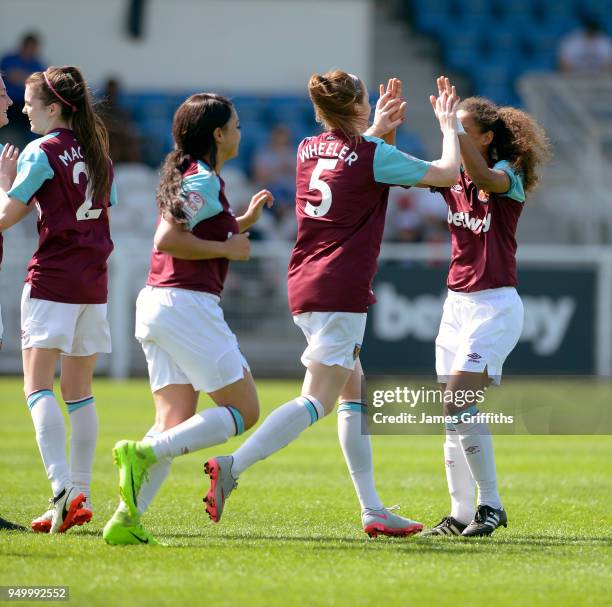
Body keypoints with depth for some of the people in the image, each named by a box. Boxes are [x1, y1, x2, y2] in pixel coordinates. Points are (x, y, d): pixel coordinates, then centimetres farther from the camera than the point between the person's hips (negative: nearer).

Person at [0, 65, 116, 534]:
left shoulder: (43, 151, -9)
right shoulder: (98, 151, 12)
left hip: (53, 278, -7)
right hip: (94, 280, 7)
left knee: (38, 386, -8)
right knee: (79, 390, 12)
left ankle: (61, 484, -25)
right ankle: (81, 496, 12)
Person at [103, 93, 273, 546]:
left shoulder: (189, 176, 20)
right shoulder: (204, 181, -9)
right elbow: (167, 240, -20)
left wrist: (245, 221, 24)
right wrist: (227, 247, -10)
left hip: (158, 304, 9)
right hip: (188, 304, -9)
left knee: (175, 425, 3)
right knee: (243, 411, -3)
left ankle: (126, 520, -11)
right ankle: (143, 452, -17)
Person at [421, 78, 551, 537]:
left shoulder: (509, 176, -11)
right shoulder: (453, 179, 8)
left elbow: (485, 178, -34)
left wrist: (452, 123, -37)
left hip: (494, 305, -7)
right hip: (457, 304, 7)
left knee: (458, 403, -17)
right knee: (453, 411, 4)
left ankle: (491, 505, -8)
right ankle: (460, 514, 9)